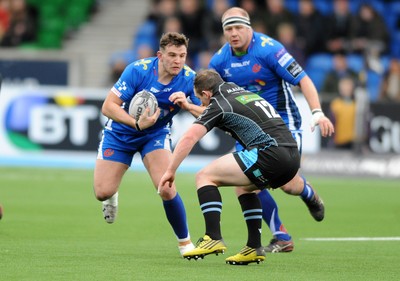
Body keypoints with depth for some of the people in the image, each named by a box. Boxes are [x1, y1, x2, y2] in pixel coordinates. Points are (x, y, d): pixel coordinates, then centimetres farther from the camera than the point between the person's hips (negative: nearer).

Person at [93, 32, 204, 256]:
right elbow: (108, 107, -26)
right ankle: (112, 196, 35)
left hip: (156, 135, 1)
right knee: (102, 193, -6)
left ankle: (185, 242, 0)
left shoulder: (189, 78, -21)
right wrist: (137, 124, -40)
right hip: (121, 133, -1)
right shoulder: (138, 70, -28)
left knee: (167, 190, -20)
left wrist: (187, 105, -40)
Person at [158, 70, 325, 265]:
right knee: (243, 186, 32)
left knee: (205, 176, 1)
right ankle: (254, 248, 25)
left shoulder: (218, 104, 5)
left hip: (269, 152, -8)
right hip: (293, 157, 8)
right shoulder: (246, 93, 28)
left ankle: (213, 238, -10)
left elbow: (189, 138, -3)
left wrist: (170, 171, 2)